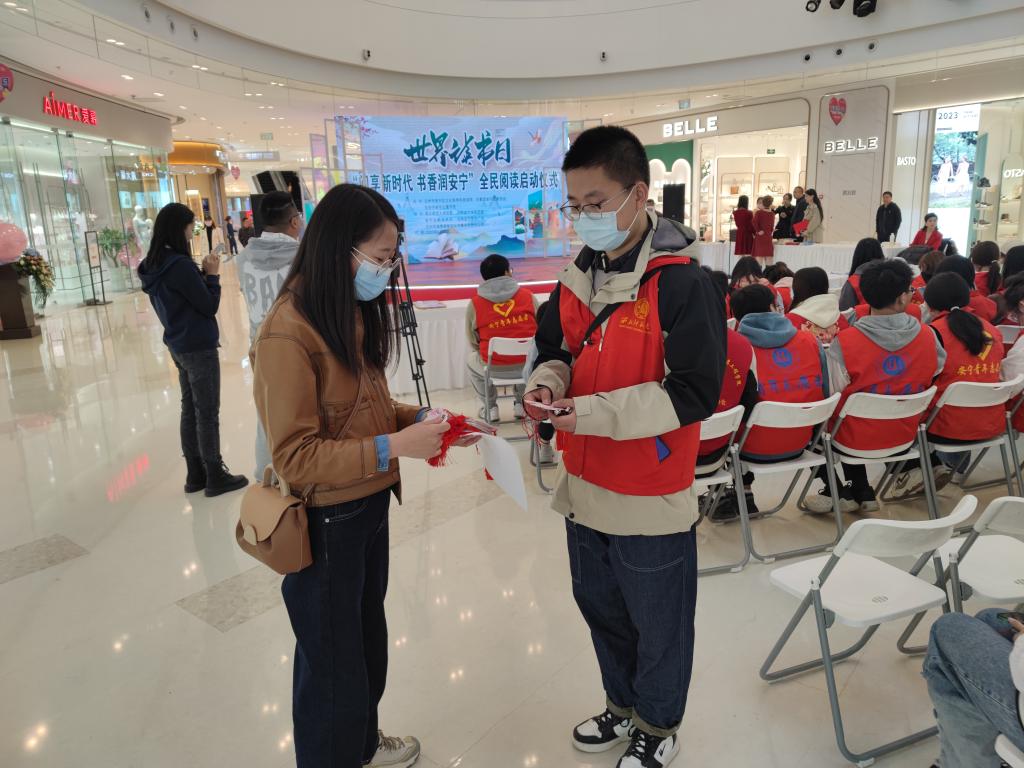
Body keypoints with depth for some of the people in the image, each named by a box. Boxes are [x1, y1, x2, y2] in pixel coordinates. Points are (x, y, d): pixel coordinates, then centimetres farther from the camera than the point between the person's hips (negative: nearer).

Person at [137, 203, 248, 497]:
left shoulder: (154, 266, 5)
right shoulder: (181, 264, -21)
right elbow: (209, 306, -16)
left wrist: (203, 274, 3)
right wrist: (213, 275, -6)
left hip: (178, 346, 9)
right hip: (199, 348, -9)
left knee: (190, 409, 14)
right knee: (207, 413, 1)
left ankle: (195, 474, 23)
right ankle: (215, 477, 11)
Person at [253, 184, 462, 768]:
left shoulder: (356, 313, 3)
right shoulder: (289, 333, -24)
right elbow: (294, 457, -23)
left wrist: (417, 420, -6)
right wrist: (392, 448, -28)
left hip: (370, 507, 8)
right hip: (326, 522, -8)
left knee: (368, 636, 26)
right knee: (332, 656, 14)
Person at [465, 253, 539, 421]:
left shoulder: (474, 304, -5)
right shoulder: (528, 296, -1)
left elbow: (473, 343, 4)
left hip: (493, 369, -1)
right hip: (528, 365, 2)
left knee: (471, 359, 32)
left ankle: (490, 408, 33)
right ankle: (522, 404, 38)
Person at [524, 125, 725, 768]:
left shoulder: (682, 284, -19)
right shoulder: (577, 278, 3)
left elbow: (695, 395, -22)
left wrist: (596, 412, -28)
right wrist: (547, 384, -9)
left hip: (651, 498, -7)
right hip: (585, 490, 7)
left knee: (658, 624, 16)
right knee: (601, 607, 25)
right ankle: (623, 705, 51)